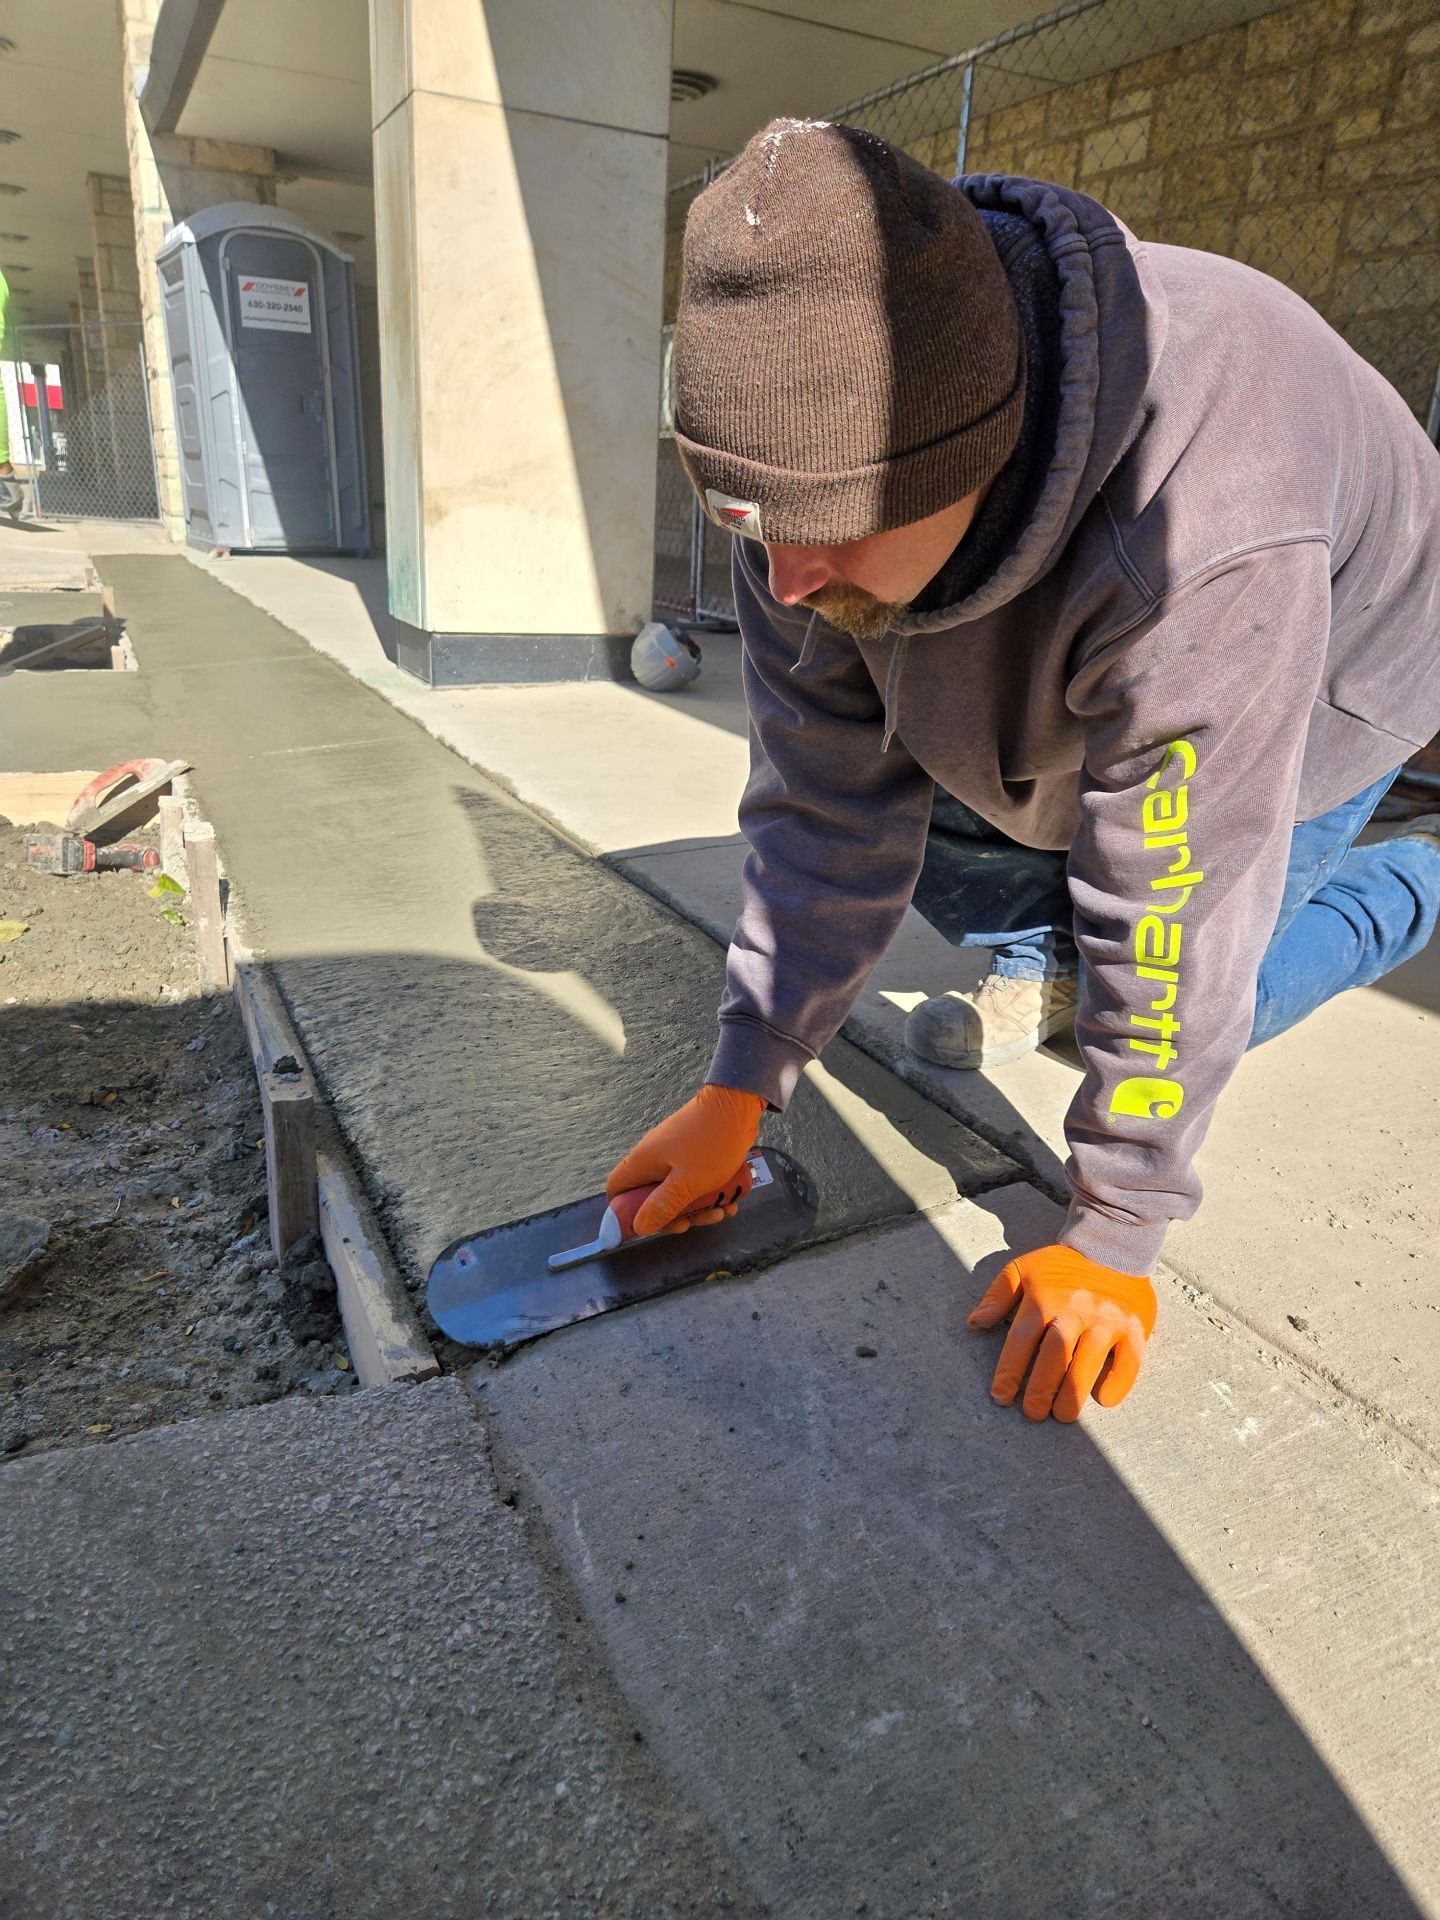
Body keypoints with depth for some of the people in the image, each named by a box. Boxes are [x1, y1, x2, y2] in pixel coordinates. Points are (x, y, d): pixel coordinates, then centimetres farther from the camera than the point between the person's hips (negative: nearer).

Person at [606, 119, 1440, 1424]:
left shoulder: (1200, 546, -48)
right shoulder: (818, 480, -28)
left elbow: (1172, 925, -39)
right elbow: (825, 811, -23)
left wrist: (1114, 1239, -28)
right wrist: (739, 1092, -22)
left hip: (1320, 684, -5)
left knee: (1183, 983, -9)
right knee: (877, 797, -10)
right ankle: (1041, 963, 16)